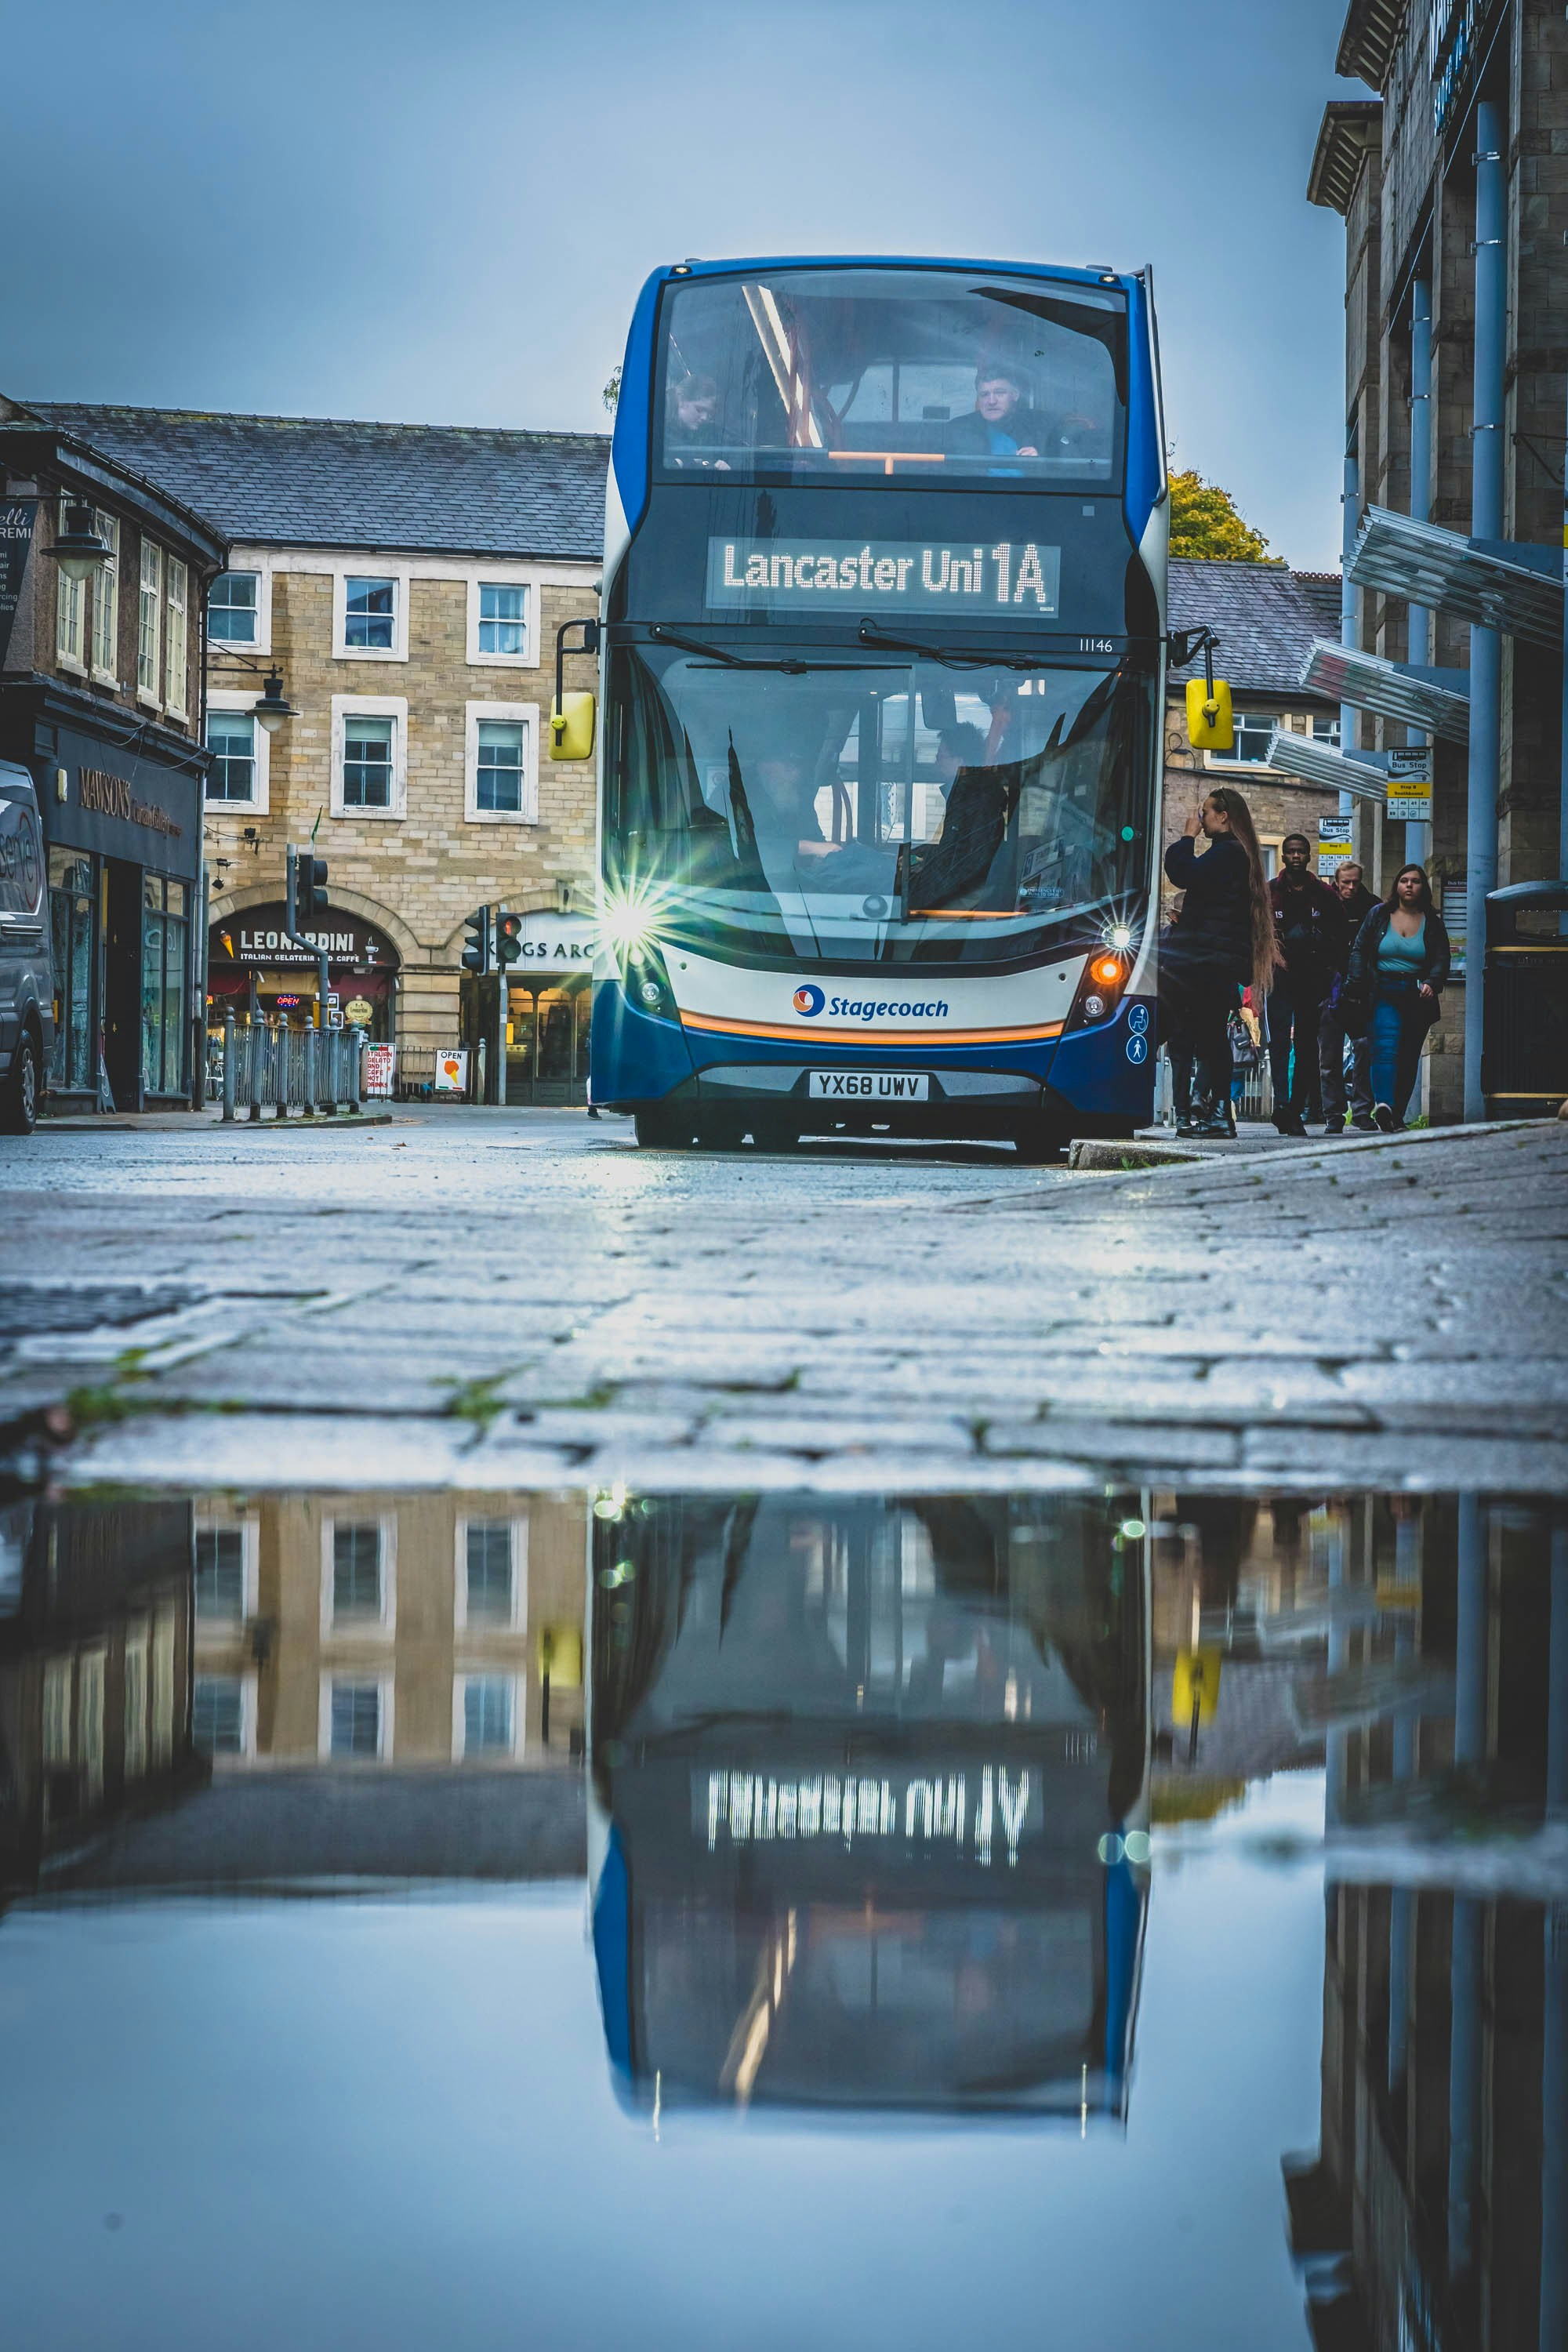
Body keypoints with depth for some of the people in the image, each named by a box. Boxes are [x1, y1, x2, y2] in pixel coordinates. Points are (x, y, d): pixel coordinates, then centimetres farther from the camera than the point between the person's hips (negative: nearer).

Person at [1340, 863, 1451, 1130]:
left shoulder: (1432, 922, 9)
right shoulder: (1379, 915, 6)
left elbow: (1442, 959, 5)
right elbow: (1359, 951, 7)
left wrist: (1431, 983, -15)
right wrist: (1355, 987, -6)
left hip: (1417, 997, 2)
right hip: (1382, 995, -2)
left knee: (1409, 1059, 3)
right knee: (1386, 1048, -21)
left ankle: (1397, 1115, 10)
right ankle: (1383, 1105, -35)